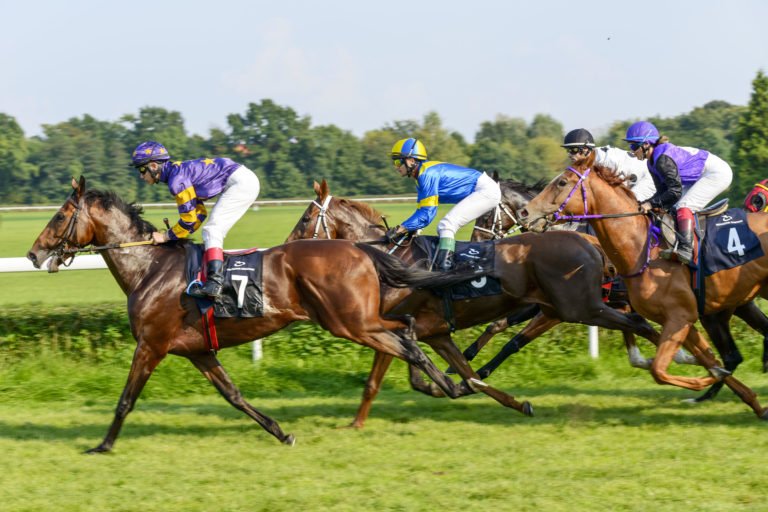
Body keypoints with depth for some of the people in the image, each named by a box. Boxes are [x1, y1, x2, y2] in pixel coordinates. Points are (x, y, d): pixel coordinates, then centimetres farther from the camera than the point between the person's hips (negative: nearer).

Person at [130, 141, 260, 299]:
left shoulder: (177, 180, -16)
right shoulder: (179, 171, 15)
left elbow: (189, 220, -12)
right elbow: (200, 213, 19)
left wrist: (166, 236, -1)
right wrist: (175, 234, 15)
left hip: (242, 183, -10)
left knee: (211, 231, -16)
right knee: (214, 233, 15)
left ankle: (215, 282, -30)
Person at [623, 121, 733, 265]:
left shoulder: (663, 158, -25)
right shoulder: (653, 163, 5)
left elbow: (675, 191, -28)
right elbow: (663, 192, 6)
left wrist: (651, 203, -26)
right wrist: (643, 205, -8)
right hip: (700, 178, 11)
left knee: (683, 206, -24)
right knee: (673, 209, 6)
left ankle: (686, 249, -36)